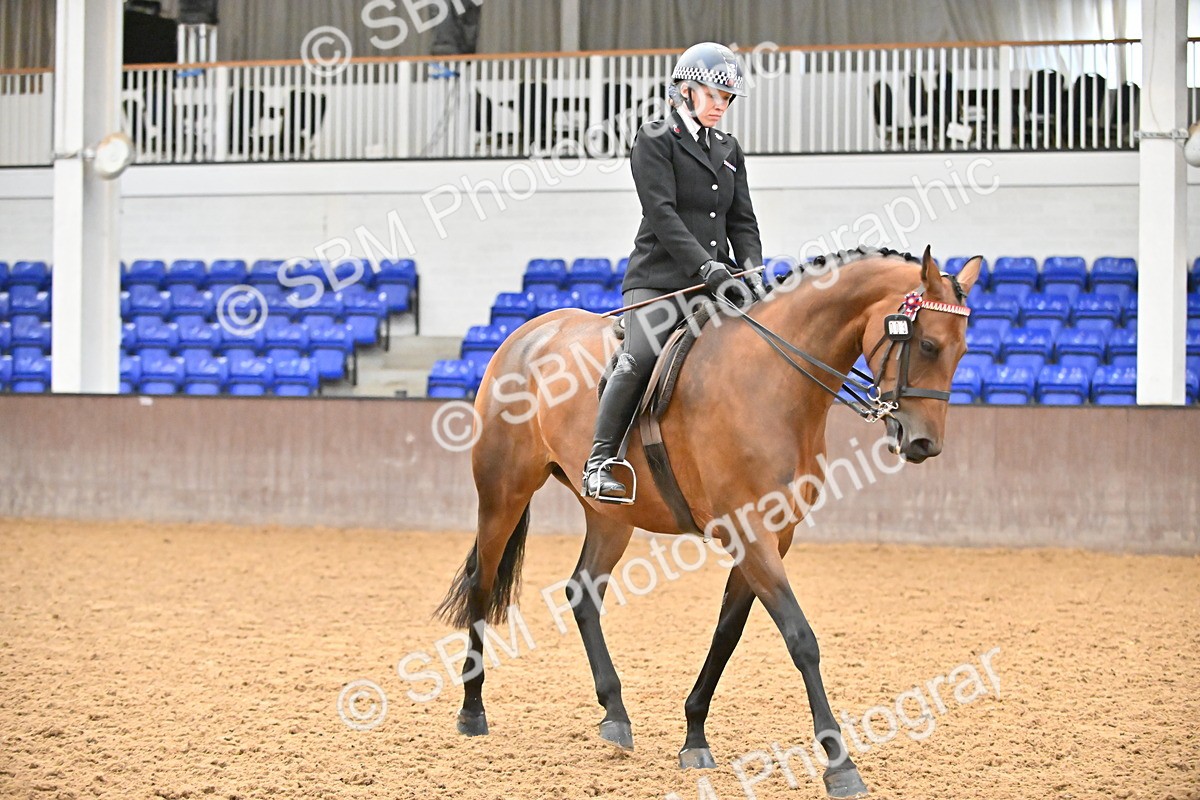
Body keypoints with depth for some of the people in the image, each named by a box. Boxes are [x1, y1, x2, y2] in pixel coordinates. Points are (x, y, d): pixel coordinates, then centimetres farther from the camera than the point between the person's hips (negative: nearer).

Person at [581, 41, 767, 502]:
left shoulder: (729, 150, 20)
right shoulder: (655, 141, 0)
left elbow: (742, 221, 16)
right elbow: (662, 214, -11)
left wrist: (751, 271, -4)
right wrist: (710, 268, -21)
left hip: (715, 284, 7)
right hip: (659, 280, -6)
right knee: (641, 356, -28)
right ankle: (599, 463, -21)